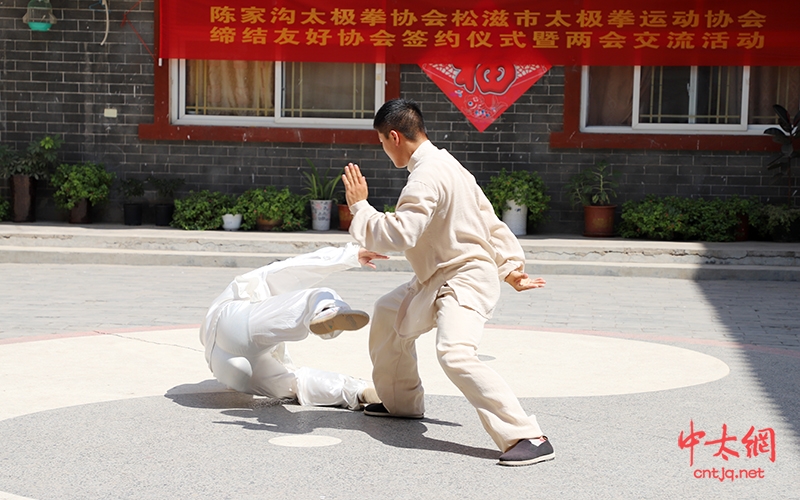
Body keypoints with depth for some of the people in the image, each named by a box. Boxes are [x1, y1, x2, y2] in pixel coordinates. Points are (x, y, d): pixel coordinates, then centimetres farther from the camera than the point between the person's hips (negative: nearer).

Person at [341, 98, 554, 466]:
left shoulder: (428, 176, -22)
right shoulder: (443, 164, 11)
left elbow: (398, 235, -31)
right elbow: (489, 219, 15)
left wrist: (359, 206, -17)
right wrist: (510, 267, 17)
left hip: (464, 280, -12)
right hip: (438, 280, 12)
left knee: (455, 354, -31)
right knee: (389, 316, 27)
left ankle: (527, 438, -33)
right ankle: (401, 402, 43)